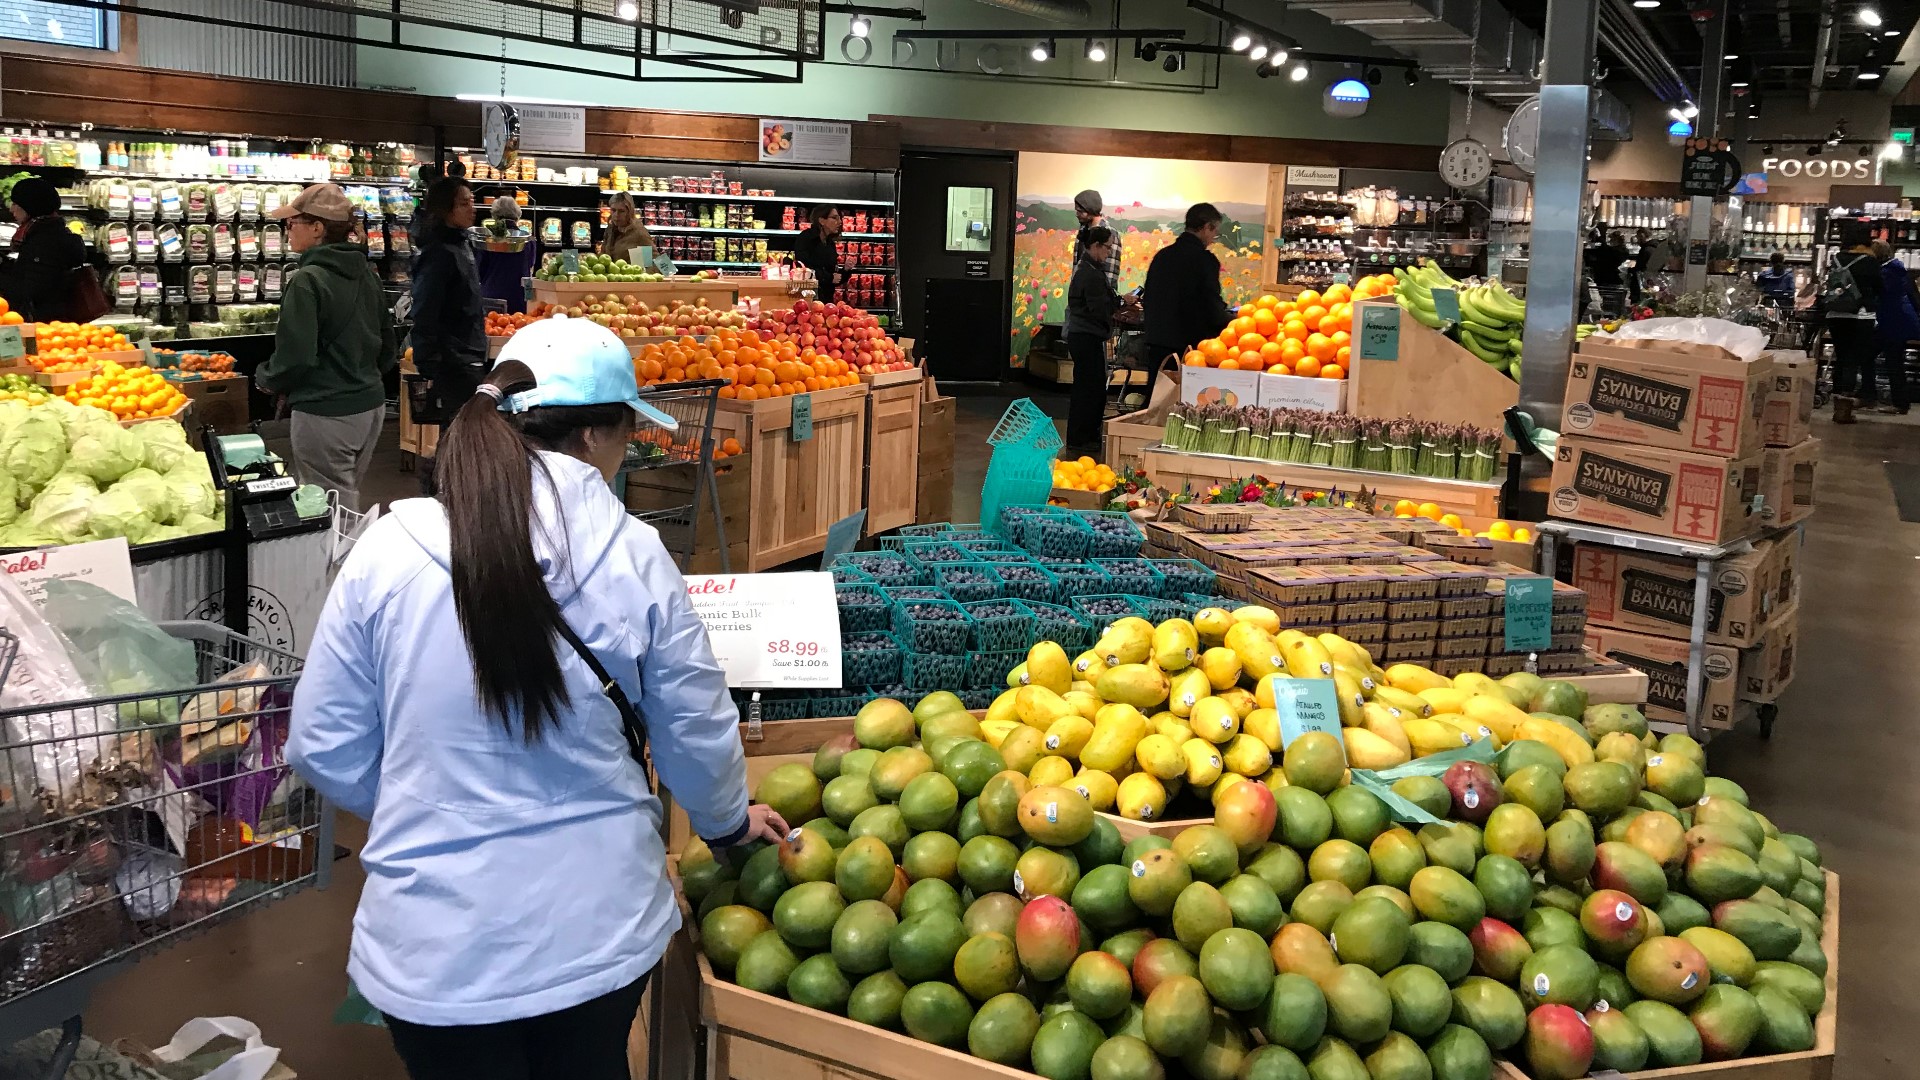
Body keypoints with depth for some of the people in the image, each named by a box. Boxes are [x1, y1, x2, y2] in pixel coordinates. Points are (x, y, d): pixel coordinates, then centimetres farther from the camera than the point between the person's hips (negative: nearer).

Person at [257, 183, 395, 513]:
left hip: (325, 414, -8)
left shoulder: (307, 281, -16)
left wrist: (266, 378, 0)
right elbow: (387, 346, 16)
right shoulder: (367, 274, 8)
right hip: (371, 406, 8)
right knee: (349, 501, 19)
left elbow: (294, 358, -19)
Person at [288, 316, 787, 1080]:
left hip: (441, 944, 0)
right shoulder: (634, 556, -12)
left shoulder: (389, 550, -12)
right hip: (600, 926, 1)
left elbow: (325, 748, -3)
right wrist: (729, 822, 21)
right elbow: (698, 734, -1)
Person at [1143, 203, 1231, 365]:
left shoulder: (1162, 255, 10)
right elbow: (1214, 311, -12)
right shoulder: (1205, 259, -11)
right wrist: (1234, 319, 6)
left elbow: (1147, 299, 16)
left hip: (1156, 344, 7)